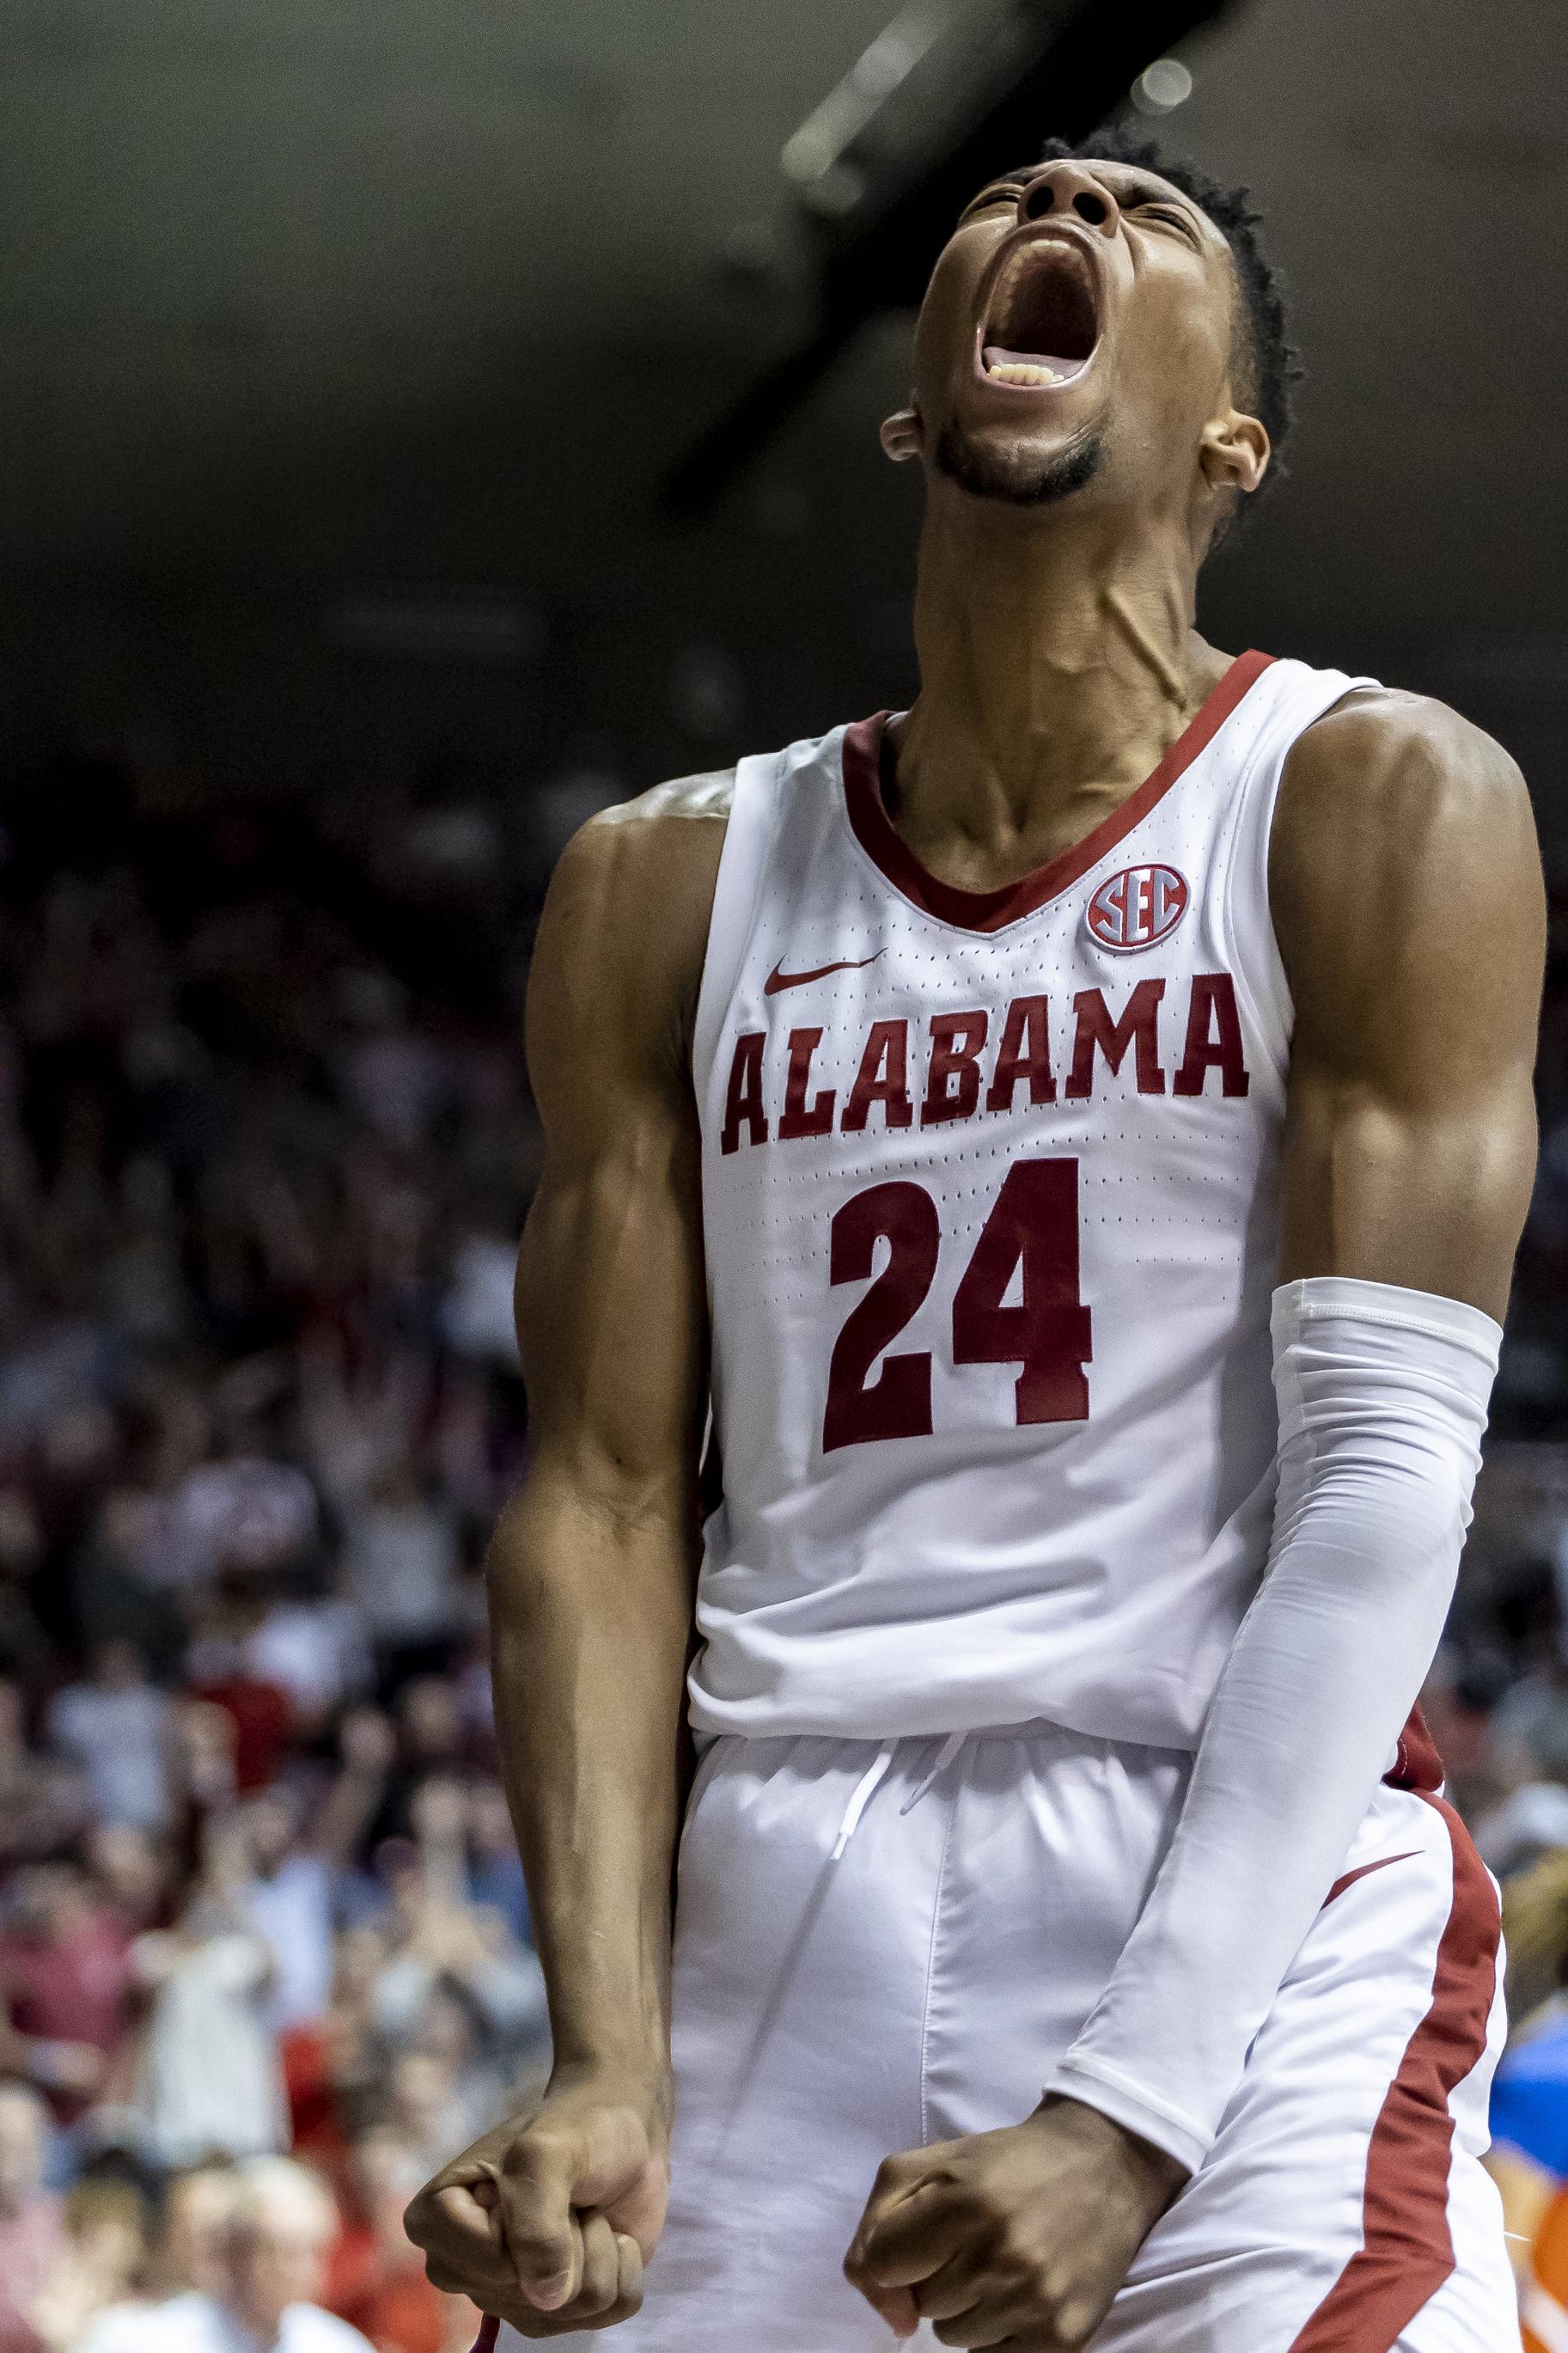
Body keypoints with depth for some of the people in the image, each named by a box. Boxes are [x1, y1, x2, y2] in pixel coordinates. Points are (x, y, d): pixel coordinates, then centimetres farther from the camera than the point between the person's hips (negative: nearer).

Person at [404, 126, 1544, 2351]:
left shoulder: (1380, 807, -1)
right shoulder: (666, 888, 11)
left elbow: (1385, 1488, -8)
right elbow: (607, 1495, 6)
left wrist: (1130, 2114, -17)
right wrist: (608, 2070, -8)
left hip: (1251, 1912, -3)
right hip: (782, 1907, 3)